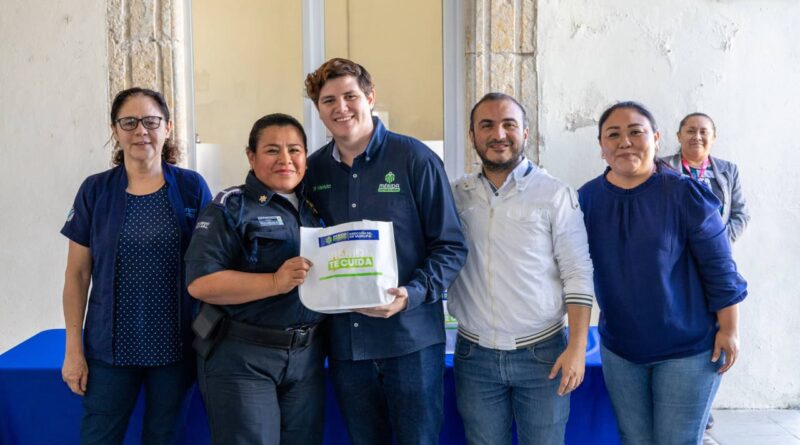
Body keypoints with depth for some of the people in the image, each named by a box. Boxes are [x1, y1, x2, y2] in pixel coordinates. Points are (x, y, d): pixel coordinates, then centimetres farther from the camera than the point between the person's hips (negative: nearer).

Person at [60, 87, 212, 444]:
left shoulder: (192, 187, -2)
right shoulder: (95, 191, 0)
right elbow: (77, 273, 3)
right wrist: (73, 348, 0)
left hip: (175, 344, 0)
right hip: (110, 347, 1)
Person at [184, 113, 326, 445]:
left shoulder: (314, 207, 10)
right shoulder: (230, 208, -7)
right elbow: (200, 282, -17)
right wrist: (275, 282, -26)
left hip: (307, 357, 6)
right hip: (242, 358, -5)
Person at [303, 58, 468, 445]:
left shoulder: (415, 158, -7)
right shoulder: (313, 169, 6)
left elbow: (451, 246, -7)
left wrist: (412, 294, -21)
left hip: (411, 336, -4)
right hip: (345, 341, 4)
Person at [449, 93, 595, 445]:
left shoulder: (556, 194, -4)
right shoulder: (455, 195, 3)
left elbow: (578, 276, -5)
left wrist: (577, 347, -10)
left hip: (542, 354, -2)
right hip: (474, 354, 2)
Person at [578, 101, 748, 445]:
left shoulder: (685, 194, -14)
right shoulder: (587, 198, -3)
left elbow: (719, 268, -9)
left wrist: (729, 330, -8)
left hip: (688, 349, -3)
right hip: (619, 349, 4)